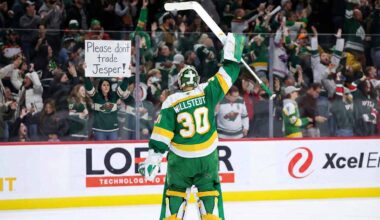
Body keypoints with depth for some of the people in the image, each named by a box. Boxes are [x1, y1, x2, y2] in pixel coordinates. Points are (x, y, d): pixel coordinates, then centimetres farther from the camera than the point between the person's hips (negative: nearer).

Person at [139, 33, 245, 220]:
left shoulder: (171, 103, -9)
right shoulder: (207, 92, -8)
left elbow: (161, 135, -12)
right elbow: (226, 76, 0)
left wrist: (153, 158, -9)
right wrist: (232, 53, 12)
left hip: (180, 159, -1)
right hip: (207, 157, 1)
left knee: (174, 191, 12)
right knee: (209, 191, 10)